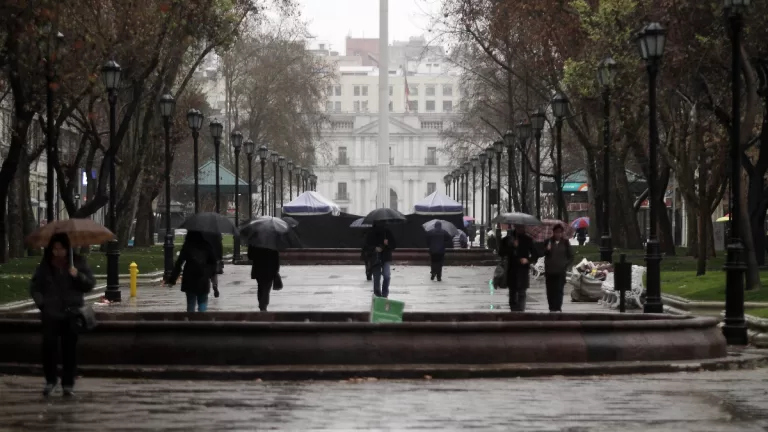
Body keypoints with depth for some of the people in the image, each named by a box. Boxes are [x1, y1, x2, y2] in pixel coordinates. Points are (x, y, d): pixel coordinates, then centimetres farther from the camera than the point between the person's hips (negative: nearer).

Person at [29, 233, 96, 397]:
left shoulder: (78, 262, 3)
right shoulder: (45, 265, 4)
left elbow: (90, 284, 1)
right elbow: (34, 286, 11)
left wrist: (78, 275, -17)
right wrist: (40, 302, -3)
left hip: (72, 313, 0)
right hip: (51, 313, 0)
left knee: (70, 349, 1)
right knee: (49, 346, -10)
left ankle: (68, 384, 9)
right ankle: (50, 380, 7)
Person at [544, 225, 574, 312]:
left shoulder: (565, 243, 6)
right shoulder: (549, 242, 6)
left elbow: (570, 256, 12)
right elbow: (543, 253, 3)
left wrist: (566, 265, -1)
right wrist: (547, 249, -17)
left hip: (560, 271, -1)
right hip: (549, 270, 1)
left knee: (559, 290, -8)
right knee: (550, 290, 1)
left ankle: (558, 308, -7)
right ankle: (552, 308, 9)